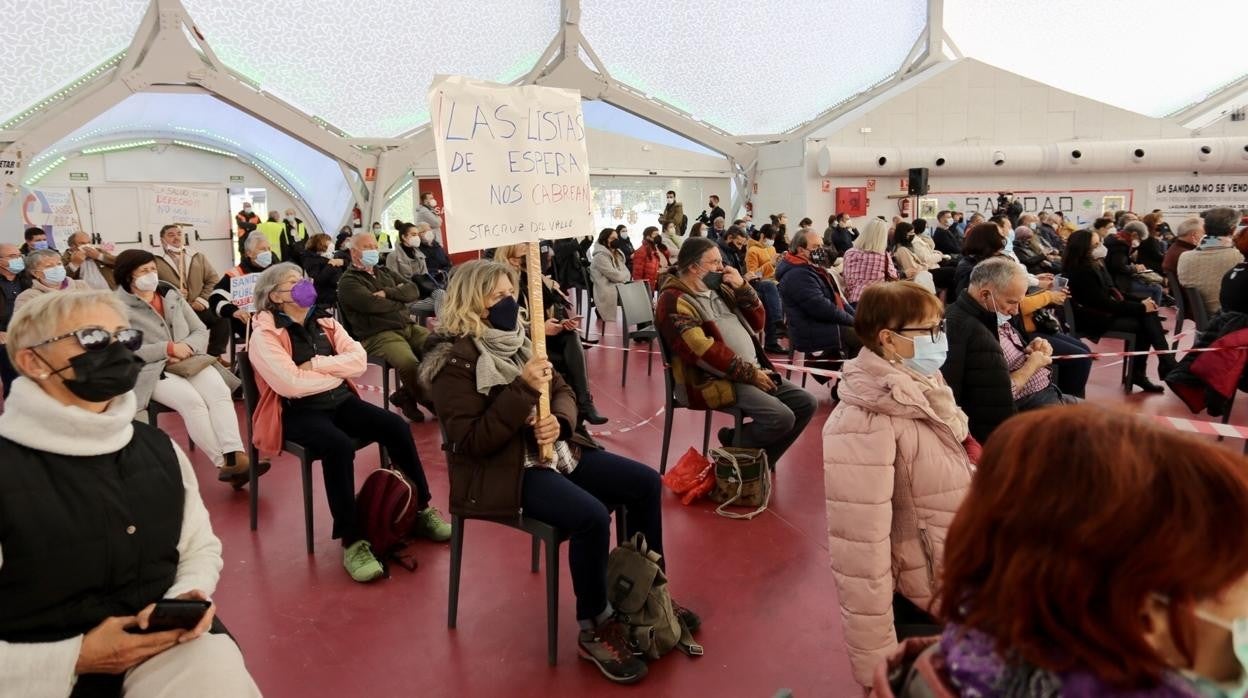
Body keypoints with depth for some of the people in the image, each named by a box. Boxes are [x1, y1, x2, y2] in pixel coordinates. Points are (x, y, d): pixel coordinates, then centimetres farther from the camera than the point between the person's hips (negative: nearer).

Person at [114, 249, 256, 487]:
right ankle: (223, 463, -30)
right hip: (151, 370, -4)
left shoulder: (171, 295, 15)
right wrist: (169, 348, -14)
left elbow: (200, 330, 14)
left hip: (190, 361, 4)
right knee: (191, 400, -31)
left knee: (220, 391, -27)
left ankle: (236, 456, -39)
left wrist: (186, 348, -7)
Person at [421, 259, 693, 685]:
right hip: (501, 471, -8)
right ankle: (594, 630, -7)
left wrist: (558, 420, -12)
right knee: (591, 516, -30)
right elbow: (472, 441, -21)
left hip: (551, 451, 9)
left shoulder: (512, 339, 10)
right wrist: (523, 390, -26)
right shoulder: (454, 360, -14)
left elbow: (562, 391, 12)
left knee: (645, 483, 1)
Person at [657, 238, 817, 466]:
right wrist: (750, 374, -18)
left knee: (806, 403, 1)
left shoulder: (719, 289, 14)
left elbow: (757, 323, 15)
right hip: (713, 381, -9)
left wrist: (743, 288, -1)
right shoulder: (675, 302, -12)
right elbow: (703, 351, -22)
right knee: (781, 418, -24)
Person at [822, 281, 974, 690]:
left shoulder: (919, 390, -1)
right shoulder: (867, 425, -28)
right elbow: (861, 553, -28)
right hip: (922, 606, -8)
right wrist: (877, 674, -24)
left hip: (958, 588, 8)